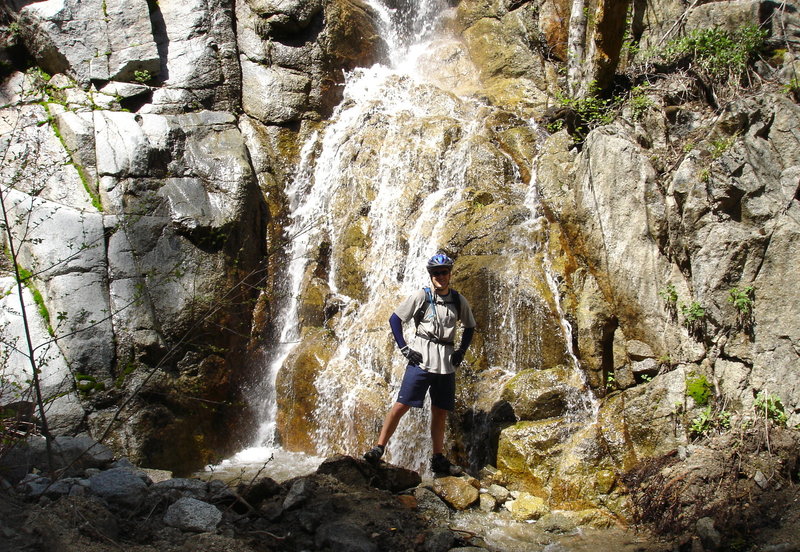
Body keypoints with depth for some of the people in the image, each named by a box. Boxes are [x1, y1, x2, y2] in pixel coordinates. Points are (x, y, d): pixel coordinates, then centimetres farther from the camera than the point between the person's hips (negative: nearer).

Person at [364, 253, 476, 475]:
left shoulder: (459, 301, 8)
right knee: (402, 404, -10)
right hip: (421, 359, -4)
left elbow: (470, 327, 24)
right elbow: (395, 319, 2)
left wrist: (461, 351, 13)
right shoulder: (421, 296, -2)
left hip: (446, 363, 4)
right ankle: (378, 448, -5)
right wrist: (404, 348, -4)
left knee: (440, 412, 9)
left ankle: (439, 460, 18)